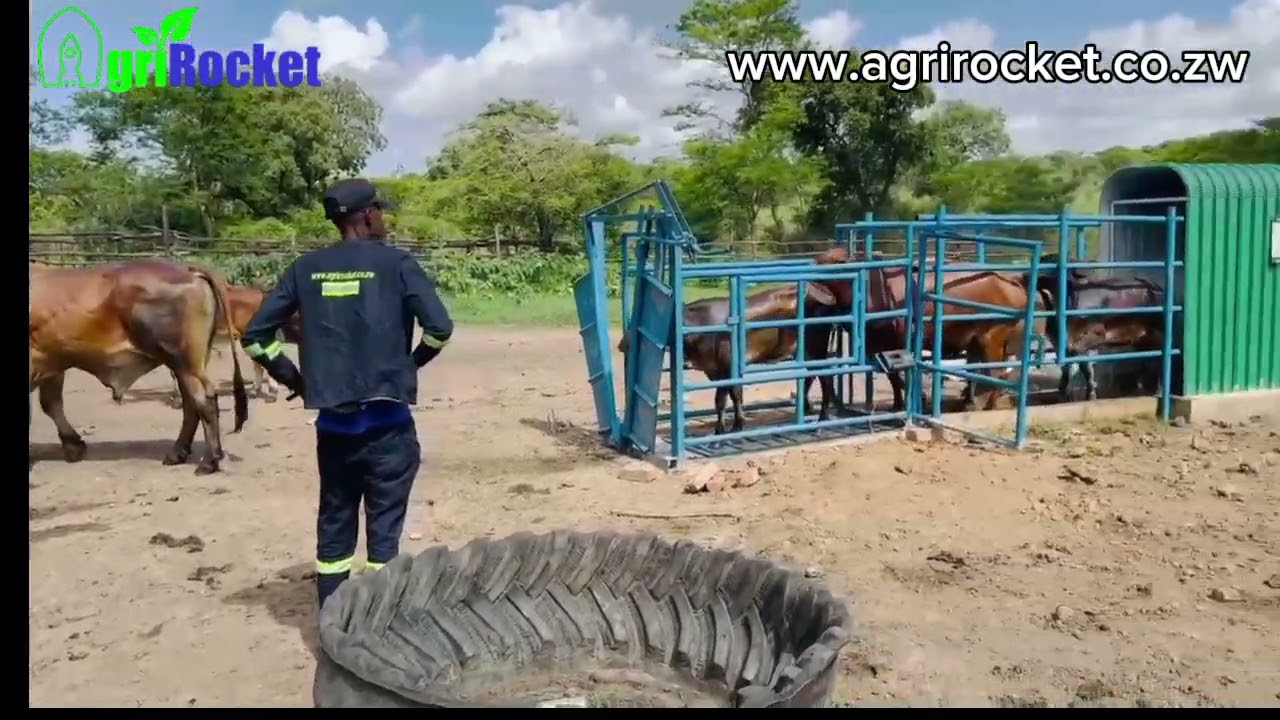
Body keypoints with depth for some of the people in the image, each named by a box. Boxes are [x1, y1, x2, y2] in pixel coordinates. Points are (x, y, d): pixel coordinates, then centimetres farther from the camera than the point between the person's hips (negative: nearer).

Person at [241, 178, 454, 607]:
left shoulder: (306, 269, 6)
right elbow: (439, 327, -14)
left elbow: (255, 336, 4)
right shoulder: (395, 263, -6)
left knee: (333, 527, 14)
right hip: (386, 422, -4)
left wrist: (292, 378, 14)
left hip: (332, 423, 4)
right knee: (383, 529, 4)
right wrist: (412, 362, 4)